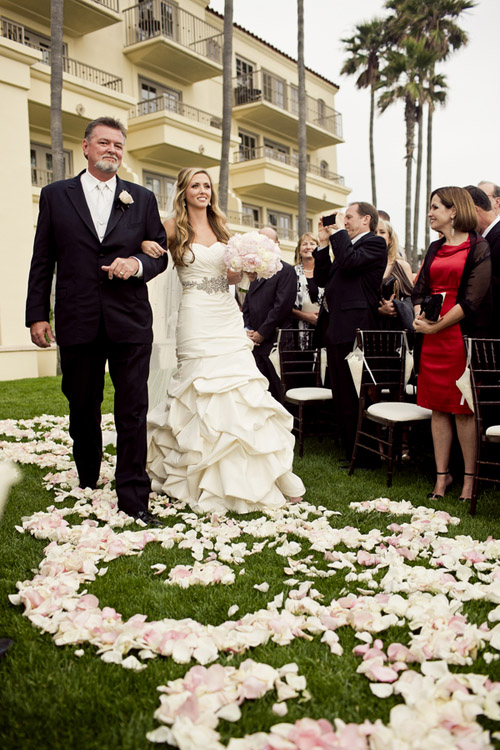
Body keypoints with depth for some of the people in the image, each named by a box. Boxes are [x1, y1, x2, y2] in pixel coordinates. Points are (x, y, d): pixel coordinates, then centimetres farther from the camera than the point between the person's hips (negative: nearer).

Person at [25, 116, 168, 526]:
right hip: (78, 323, 1)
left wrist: (137, 263, -12)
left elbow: (161, 254, 10)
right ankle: (87, 490, 27)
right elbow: (42, 261, 7)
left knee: (133, 413, -1)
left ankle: (134, 500, 7)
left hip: (130, 323, 0)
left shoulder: (142, 198, 11)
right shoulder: (55, 195, 10)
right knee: (83, 412, 12)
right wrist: (38, 314, 0)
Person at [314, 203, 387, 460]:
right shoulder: (346, 244, 21)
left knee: (355, 398, -5)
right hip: (336, 331, 10)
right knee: (341, 396, 15)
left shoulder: (375, 243, -5)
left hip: (354, 332, -10)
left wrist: (339, 231, -9)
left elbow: (349, 262, -23)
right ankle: (349, 450, 25)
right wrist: (324, 242, 11)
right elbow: (322, 279, 16)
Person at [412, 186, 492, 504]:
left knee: (463, 409, -1)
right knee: (438, 407, 8)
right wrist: (419, 316, -6)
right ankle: (442, 476, 17)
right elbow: (420, 289, 14)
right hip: (432, 337, 6)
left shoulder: (478, 247, -4)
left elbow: (472, 299, -12)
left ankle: (469, 478, 11)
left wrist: (437, 326, -13)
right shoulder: (435, 248, 15)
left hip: (461, 335, -6)